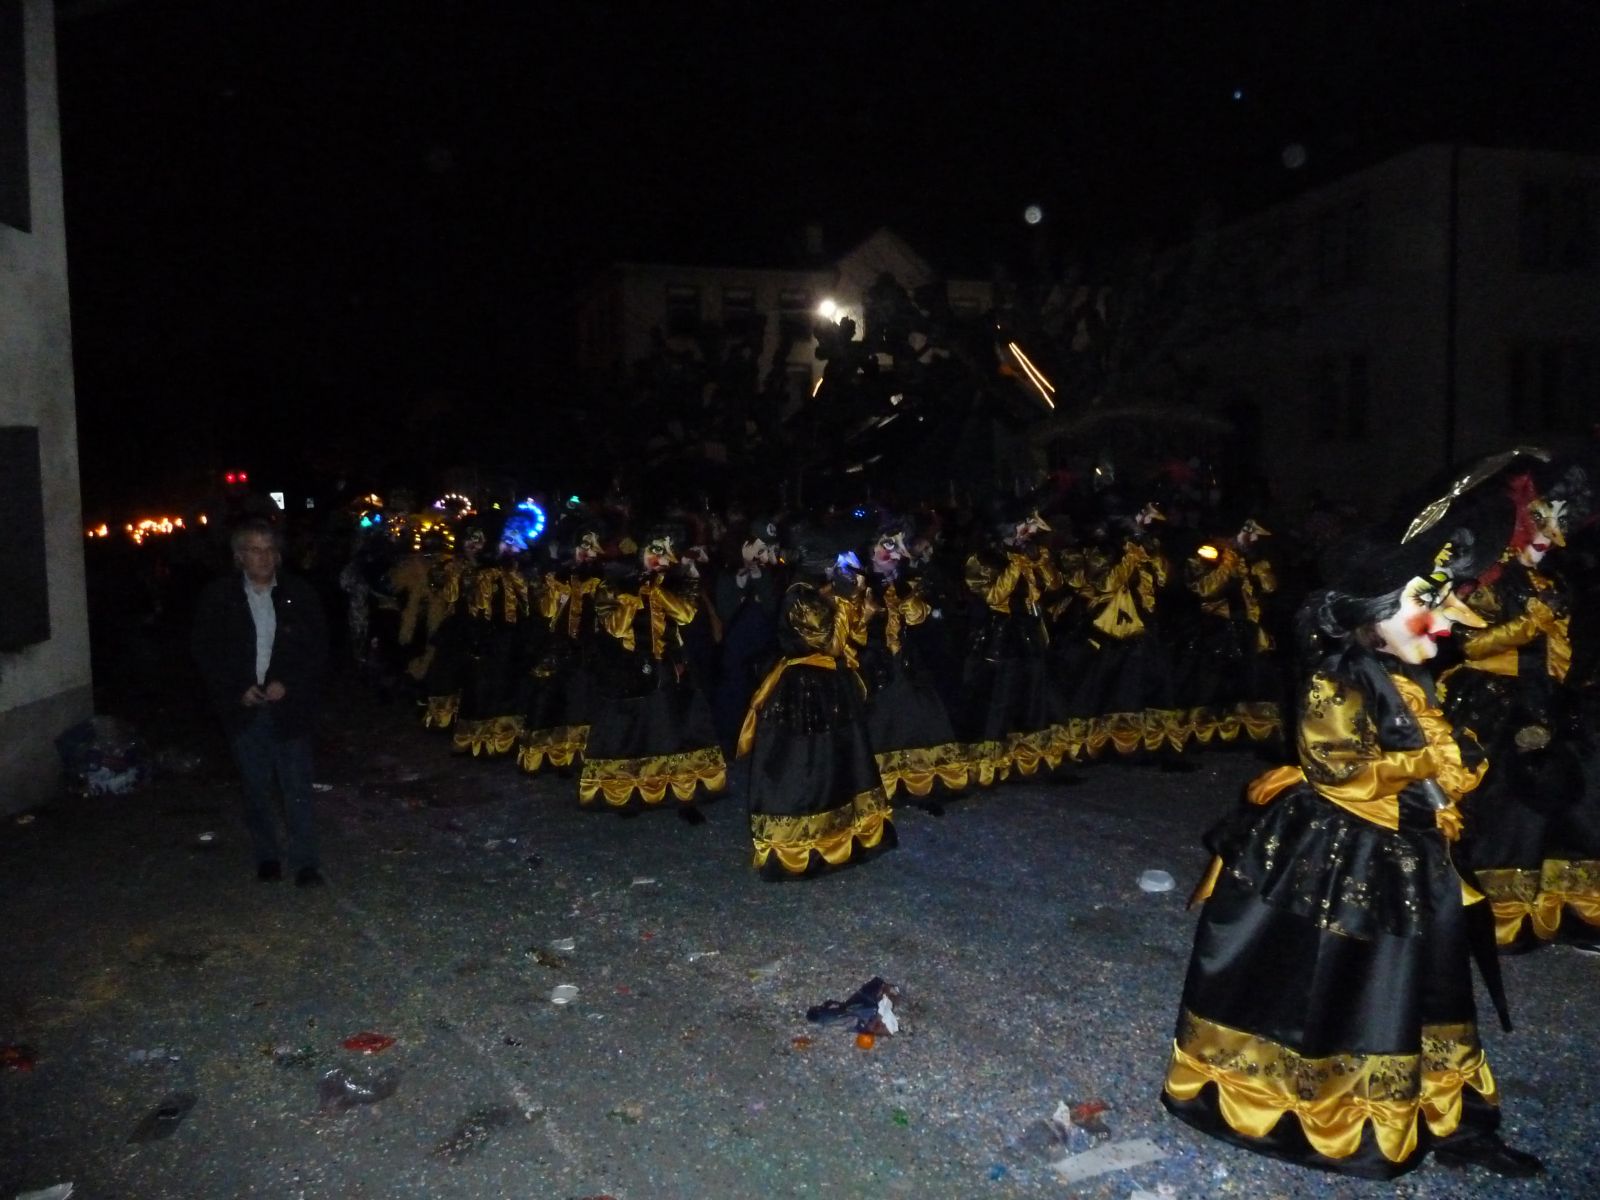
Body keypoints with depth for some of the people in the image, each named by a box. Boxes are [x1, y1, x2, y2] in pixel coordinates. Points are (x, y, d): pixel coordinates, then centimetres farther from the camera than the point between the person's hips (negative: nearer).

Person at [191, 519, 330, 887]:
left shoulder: (300, 595, -2)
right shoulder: (218, 597, -1)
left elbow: (318, 649, 1)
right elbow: (205, 651, 3)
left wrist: (288, 684, -11)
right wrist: (237, 690, -8)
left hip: (289, 704, -1)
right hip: (244, 706, 1)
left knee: (296, 786, 0)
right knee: (256, 787, 11)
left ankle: (305, 861, 8)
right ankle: (266, 856, 25)